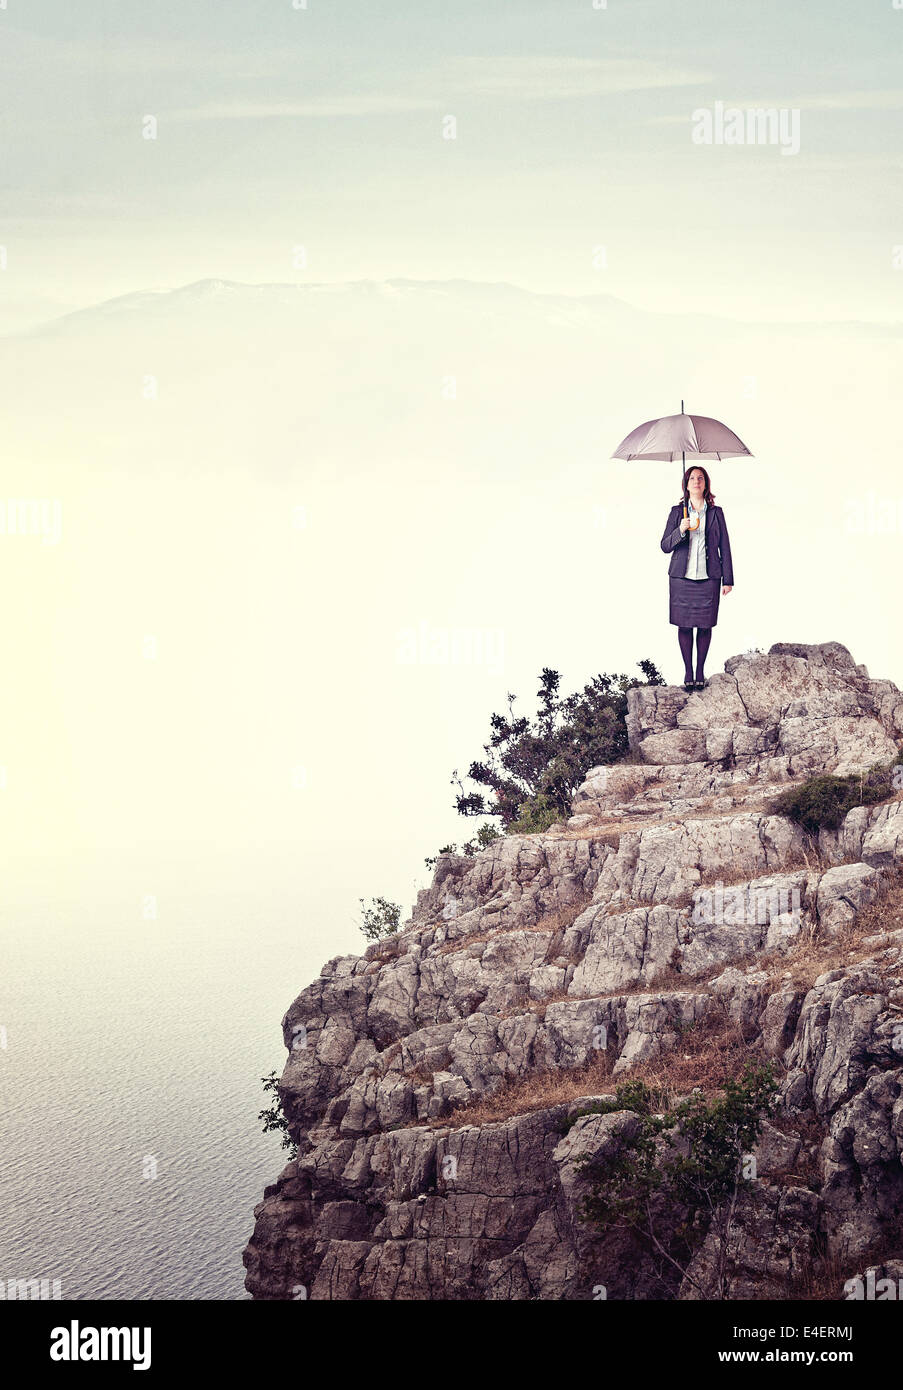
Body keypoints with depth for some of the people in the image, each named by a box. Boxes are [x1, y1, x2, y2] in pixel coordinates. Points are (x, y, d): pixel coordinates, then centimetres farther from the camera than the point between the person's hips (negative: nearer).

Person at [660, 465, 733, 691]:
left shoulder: (716, 513, 6)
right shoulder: (677, 512, 6)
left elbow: (725, 547, 7)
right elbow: (665, 546, 4)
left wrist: (728, 580, 4)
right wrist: (680, 531, -15)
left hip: (708, 578, 0)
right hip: (682, 578, 0)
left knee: (705, 625, 2)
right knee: (684, 626, 1)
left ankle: (701, 671, 15)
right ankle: (688, 671, 12)